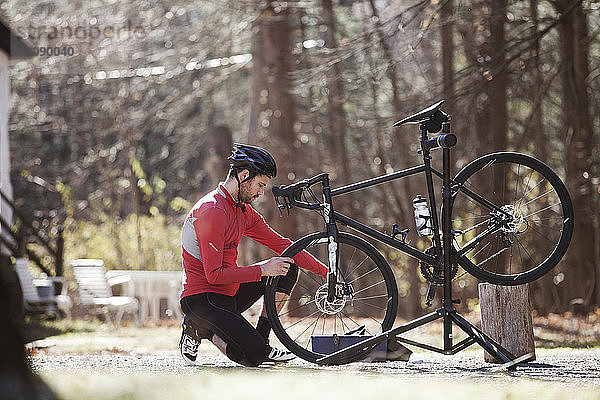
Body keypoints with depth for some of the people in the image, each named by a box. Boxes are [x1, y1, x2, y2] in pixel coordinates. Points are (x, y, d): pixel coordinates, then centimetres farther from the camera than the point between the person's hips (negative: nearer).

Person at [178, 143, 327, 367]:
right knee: (253, 357, -25)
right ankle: (198, 329, 1)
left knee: (287, 268, 3)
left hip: (228, 293, 9)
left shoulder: (243, 211, 9)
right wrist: (262, 269, -20)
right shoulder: (212, 212, -21)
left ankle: (262, 340, 5)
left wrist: (327, 273, 5)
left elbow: (282, 245, 12)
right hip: (201, 297, -9)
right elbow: (214, 274, -24)